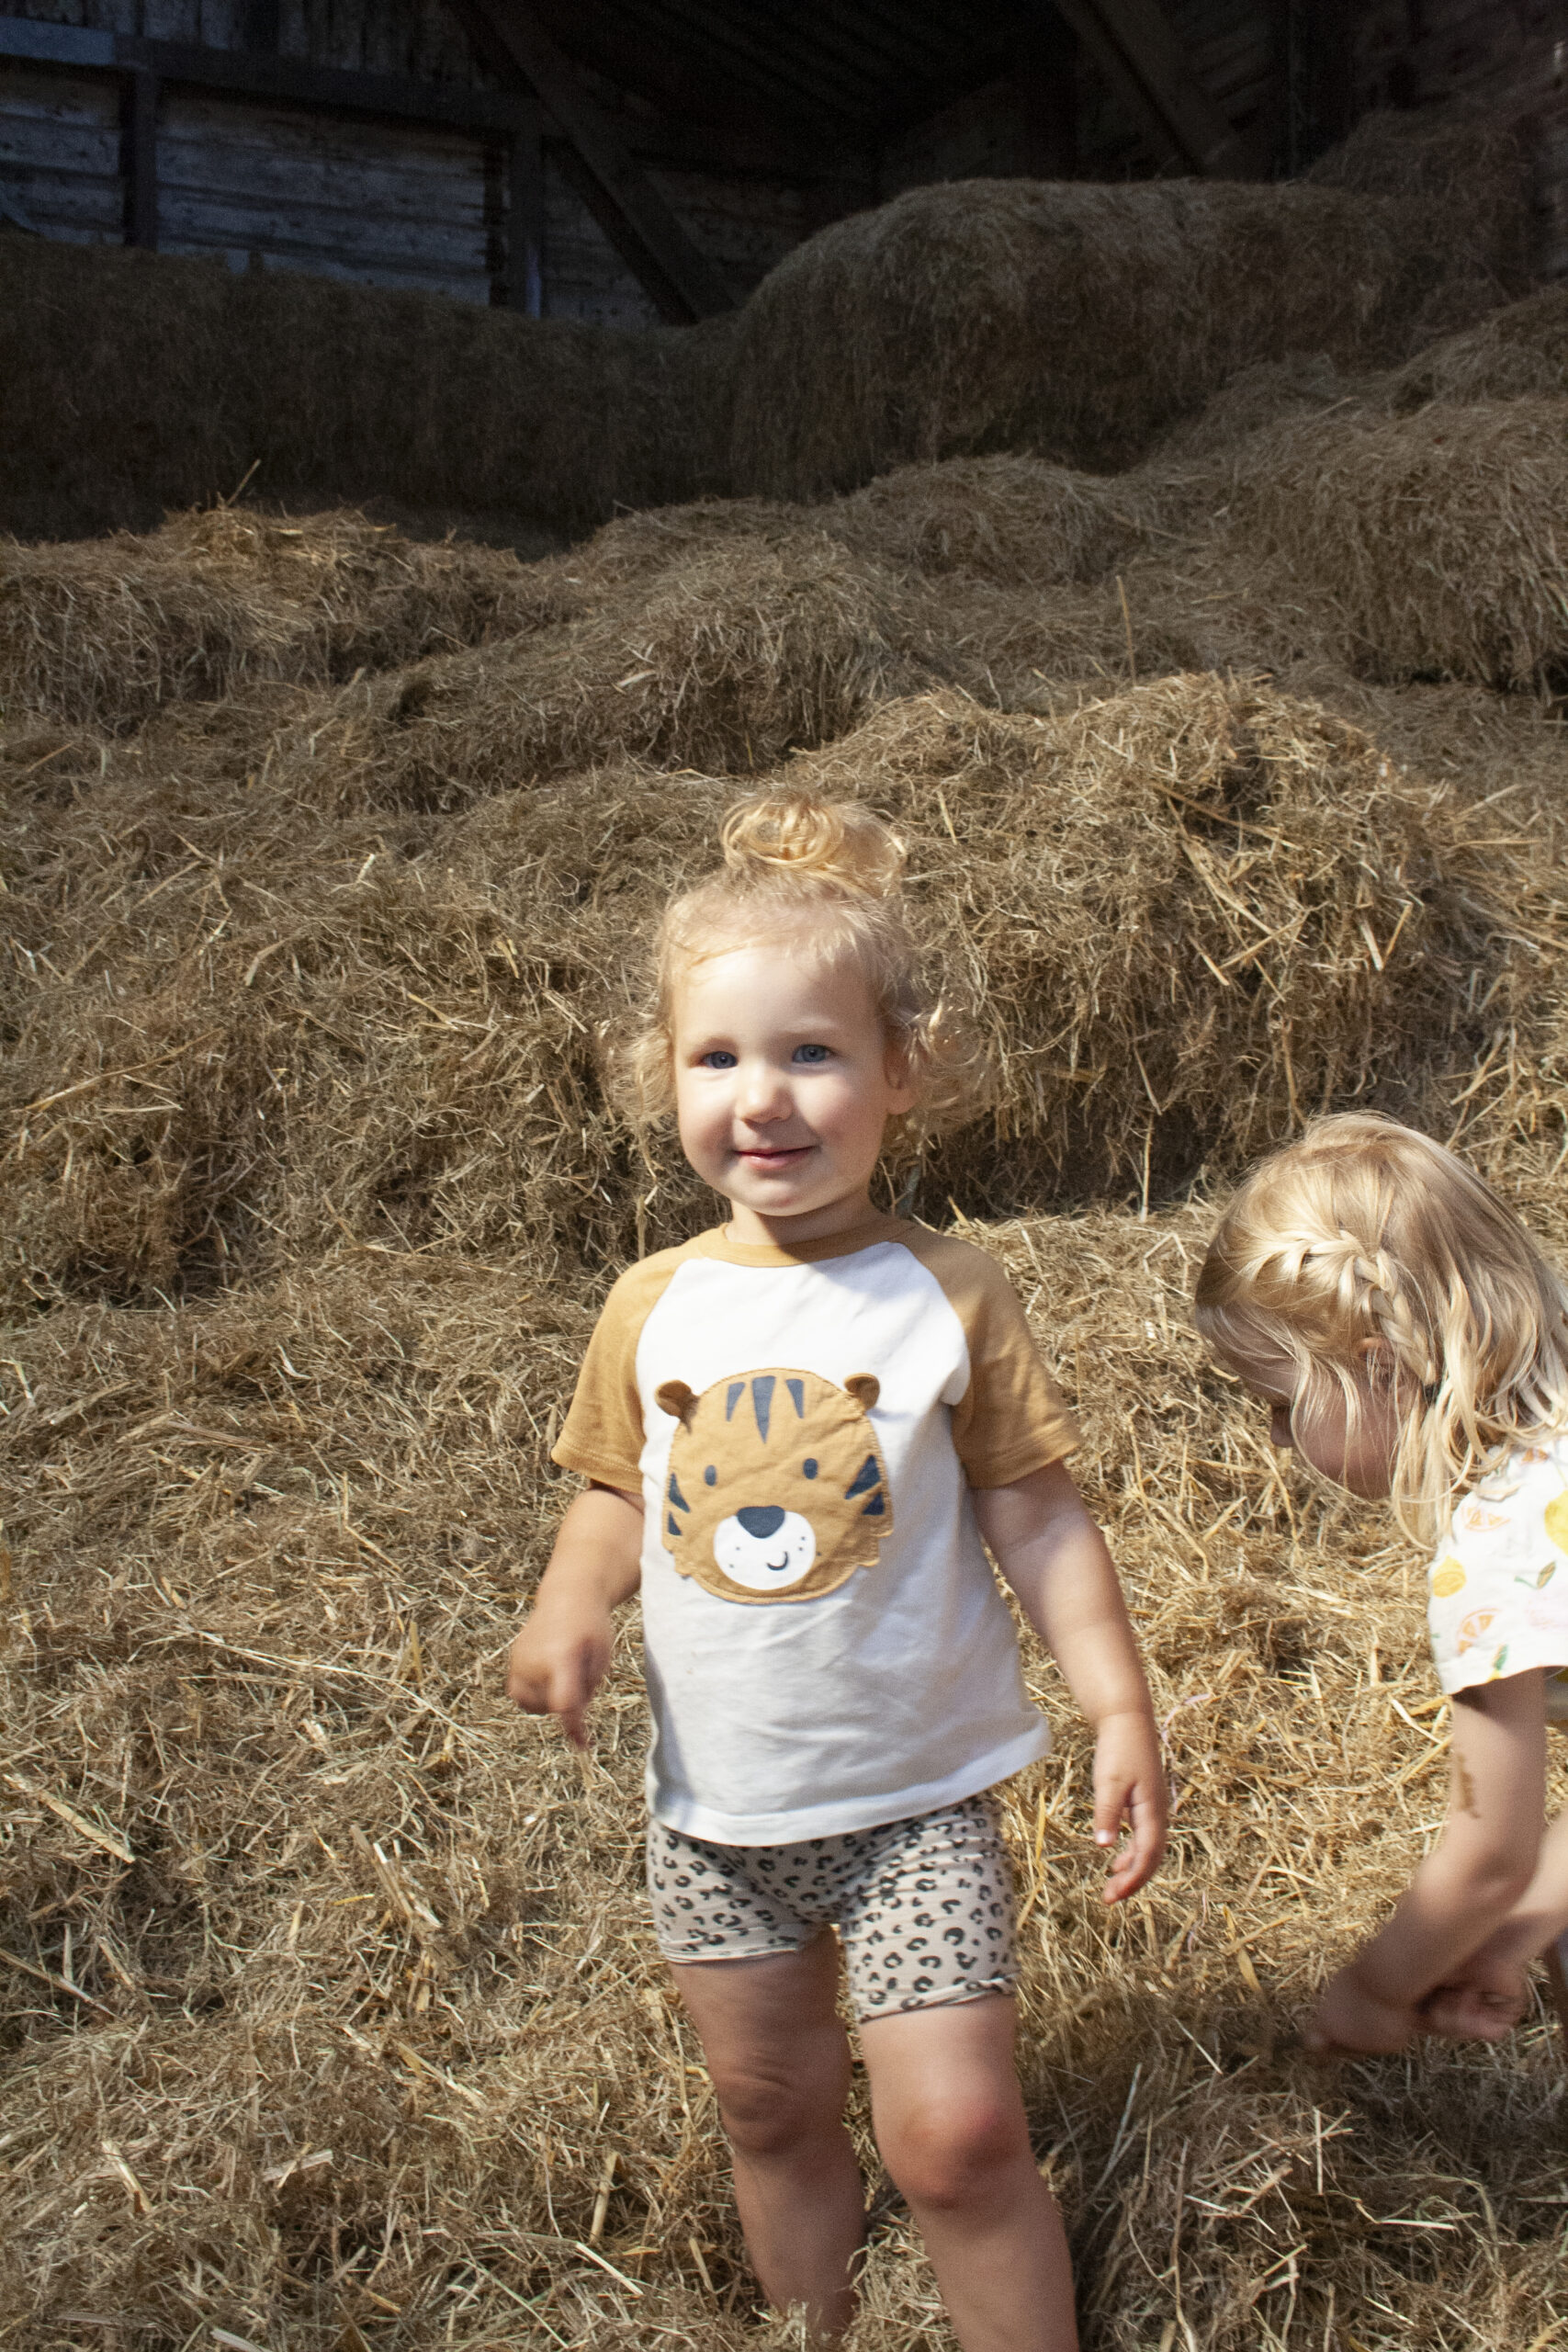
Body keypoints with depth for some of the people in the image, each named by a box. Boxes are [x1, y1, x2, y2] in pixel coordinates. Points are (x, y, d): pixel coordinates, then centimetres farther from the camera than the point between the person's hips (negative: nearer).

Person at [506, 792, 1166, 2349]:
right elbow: (619, 1498, 7)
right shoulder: (653, 1309, -4)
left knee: (955, 2133, -6)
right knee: (772, 2113, 19)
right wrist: (570, 1602, -13)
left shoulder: (945, 1297, -11)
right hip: (716, 1807, 3)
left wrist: (1122, 1711, -12)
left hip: (913, 1801, -3)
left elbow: (1037, 1518, -6)